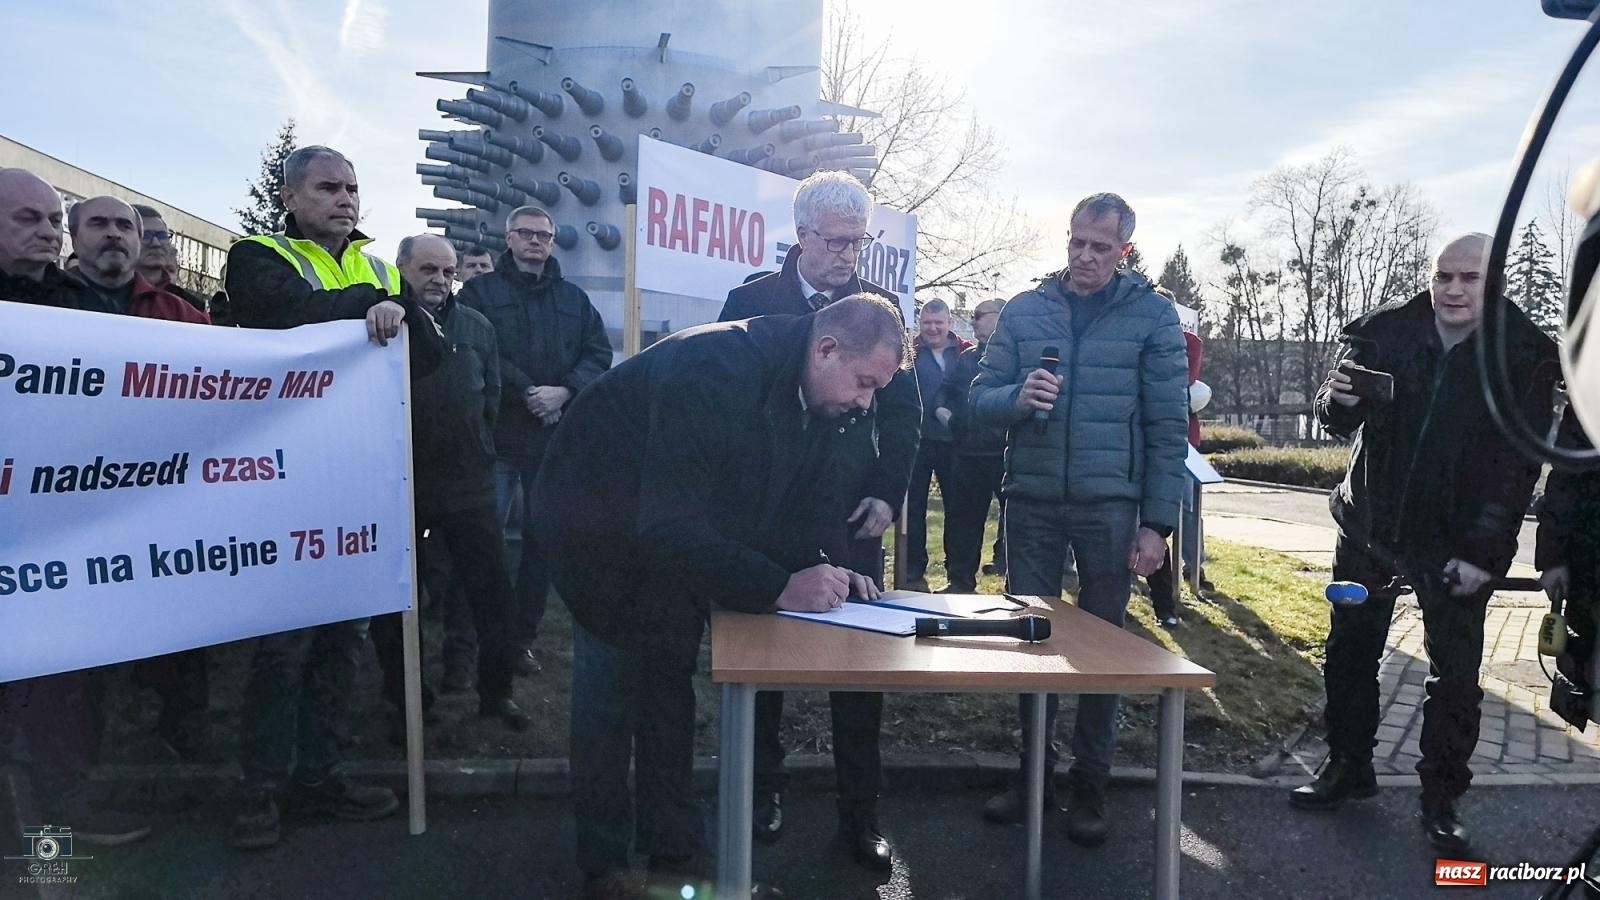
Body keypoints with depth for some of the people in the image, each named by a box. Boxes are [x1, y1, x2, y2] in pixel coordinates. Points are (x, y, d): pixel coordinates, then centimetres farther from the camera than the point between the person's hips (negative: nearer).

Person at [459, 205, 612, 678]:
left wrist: (564, 391, -11)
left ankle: (523, 637, 20)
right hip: (497, 434, -3)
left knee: (544, 538, 8)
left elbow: (599, 353, 6)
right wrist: (527, 392, -17)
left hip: (555, 438, 4)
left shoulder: (574, 298, 16)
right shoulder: (481, 291, 5)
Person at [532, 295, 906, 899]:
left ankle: (674, 850, 19)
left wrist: (826, 568, -19)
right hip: (598, 517, -7)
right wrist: (778, 588, -39)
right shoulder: (716, 372, -37)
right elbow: (671, 526, -39)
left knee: (670, 679, 9)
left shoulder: (820, 393, -10)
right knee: (610, 685, -3)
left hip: (673, 526, 7)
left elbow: (811, 497, -1)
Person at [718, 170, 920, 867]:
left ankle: (861, 809, 19)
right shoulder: (751, 302, -1)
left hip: (853, 515, 1)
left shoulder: (879, 306, 4)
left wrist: (887, 494, -6)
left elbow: (903, 409, 5)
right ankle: (764, 789, 29)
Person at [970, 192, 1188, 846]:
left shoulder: (1151, 315, 0)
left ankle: (1089, 785, 22)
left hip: (1109, 507, -2)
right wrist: (1018, 398, -19)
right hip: (1031, 502, 2)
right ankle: (1033, 767, 25)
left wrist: (1157, 522, -7)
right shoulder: (1024, 310, 5)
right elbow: (981, 397, 4)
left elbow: (1167, 426, -2)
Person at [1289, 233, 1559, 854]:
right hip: (1369, 524, 2)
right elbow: (1339, 420, -1)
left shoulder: (1525, 358, -10)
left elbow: (1518, 465, -9)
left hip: (1455, 544, -2)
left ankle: (1442, 798, 22)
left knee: (1455, 675, 5)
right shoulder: (1386, 331, -6)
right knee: (1350, 651, 12)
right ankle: (1348, 767, 30)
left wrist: (1483, 552, -15)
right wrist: (1337, 399, -26)